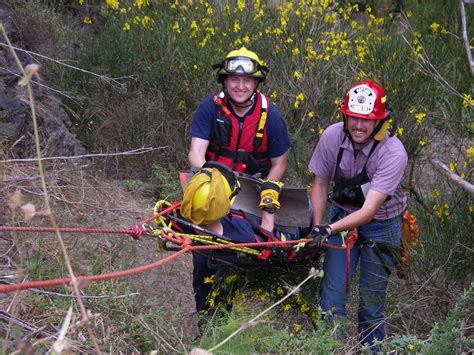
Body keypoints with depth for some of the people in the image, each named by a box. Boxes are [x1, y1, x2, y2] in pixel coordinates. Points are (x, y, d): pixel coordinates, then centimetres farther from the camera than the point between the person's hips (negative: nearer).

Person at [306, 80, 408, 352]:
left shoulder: (393, 153, -27)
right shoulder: (333, 136, -17)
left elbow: (369, 211, -30)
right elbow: (320, 182, -2)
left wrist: (329, 230, -41)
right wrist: (317, 228, -9)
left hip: (380, 225, -2)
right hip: (342, 216, 3)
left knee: (372, 300, 4)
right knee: (332, 294, -7)